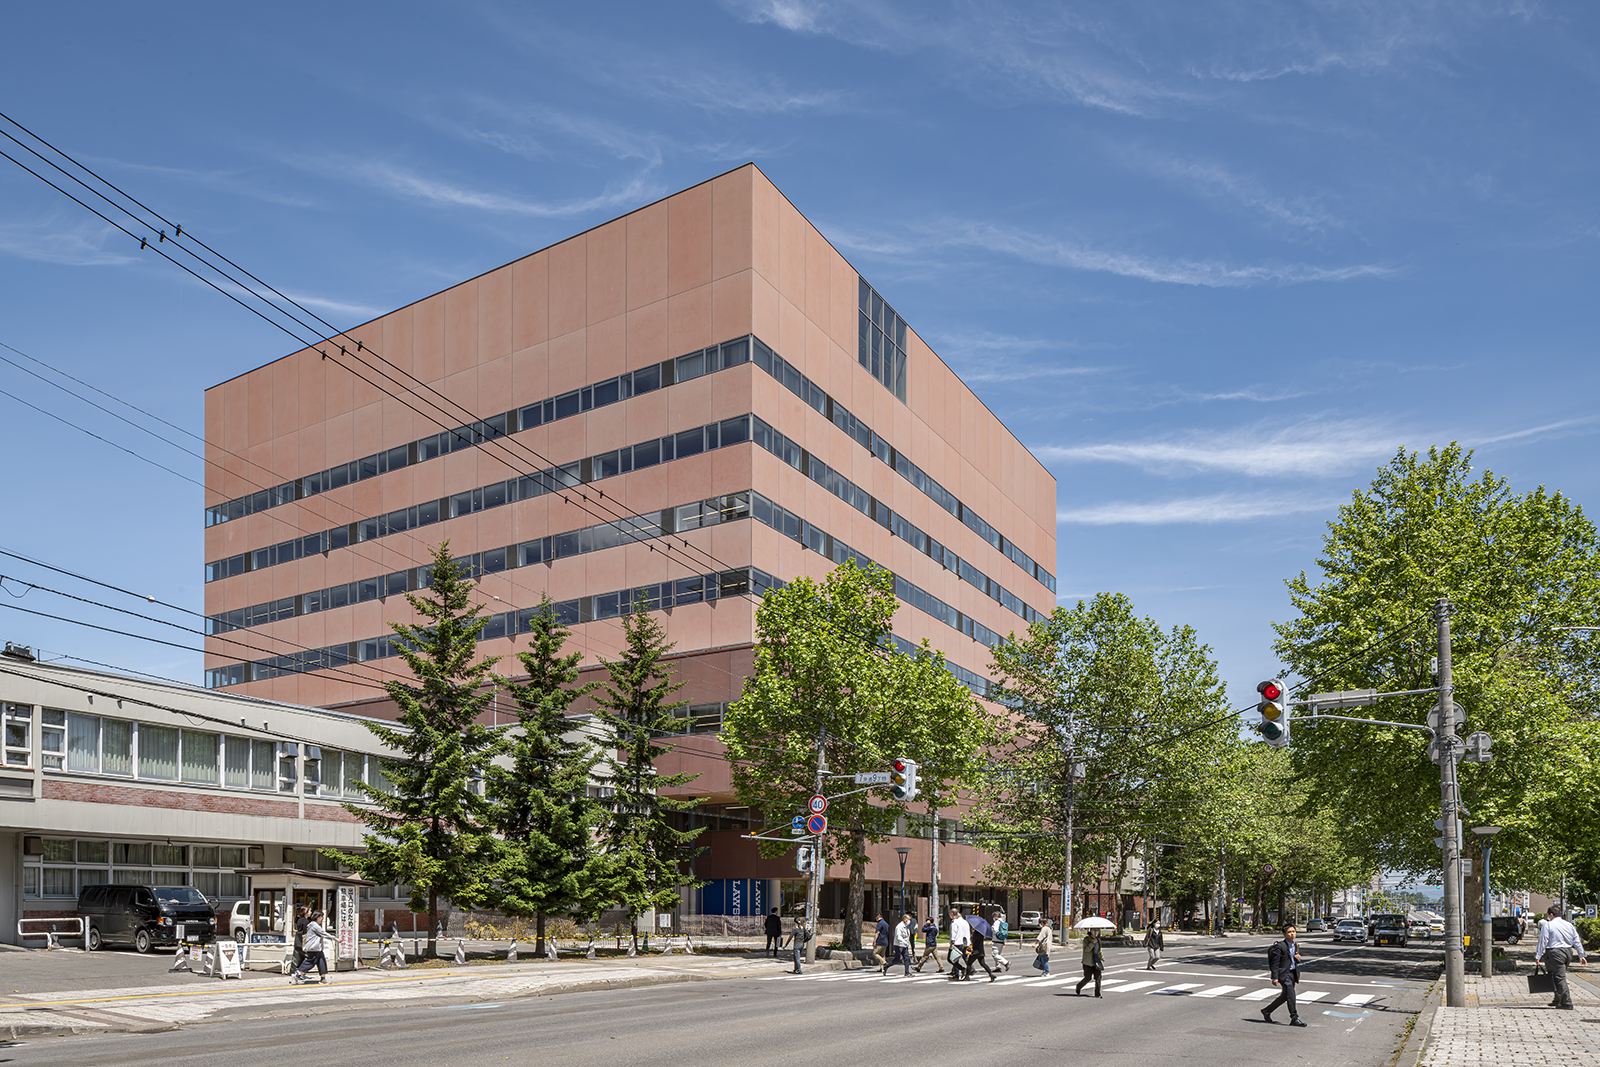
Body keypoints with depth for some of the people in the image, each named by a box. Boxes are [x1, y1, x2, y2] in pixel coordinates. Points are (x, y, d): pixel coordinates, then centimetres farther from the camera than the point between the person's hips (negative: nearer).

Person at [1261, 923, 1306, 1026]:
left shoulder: (1296, 946, 12)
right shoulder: (1279, 946, -12)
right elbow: (1275, 962, -12)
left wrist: (1298, 959, -2)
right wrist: (1275, 977, -16)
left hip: (1293, 973, 8)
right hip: (1283, 974, -8)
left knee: (1285, 996, 15)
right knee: (1291, 995, -14)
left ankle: (1267, 1011, 30)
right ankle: (1294, 1019, -8)